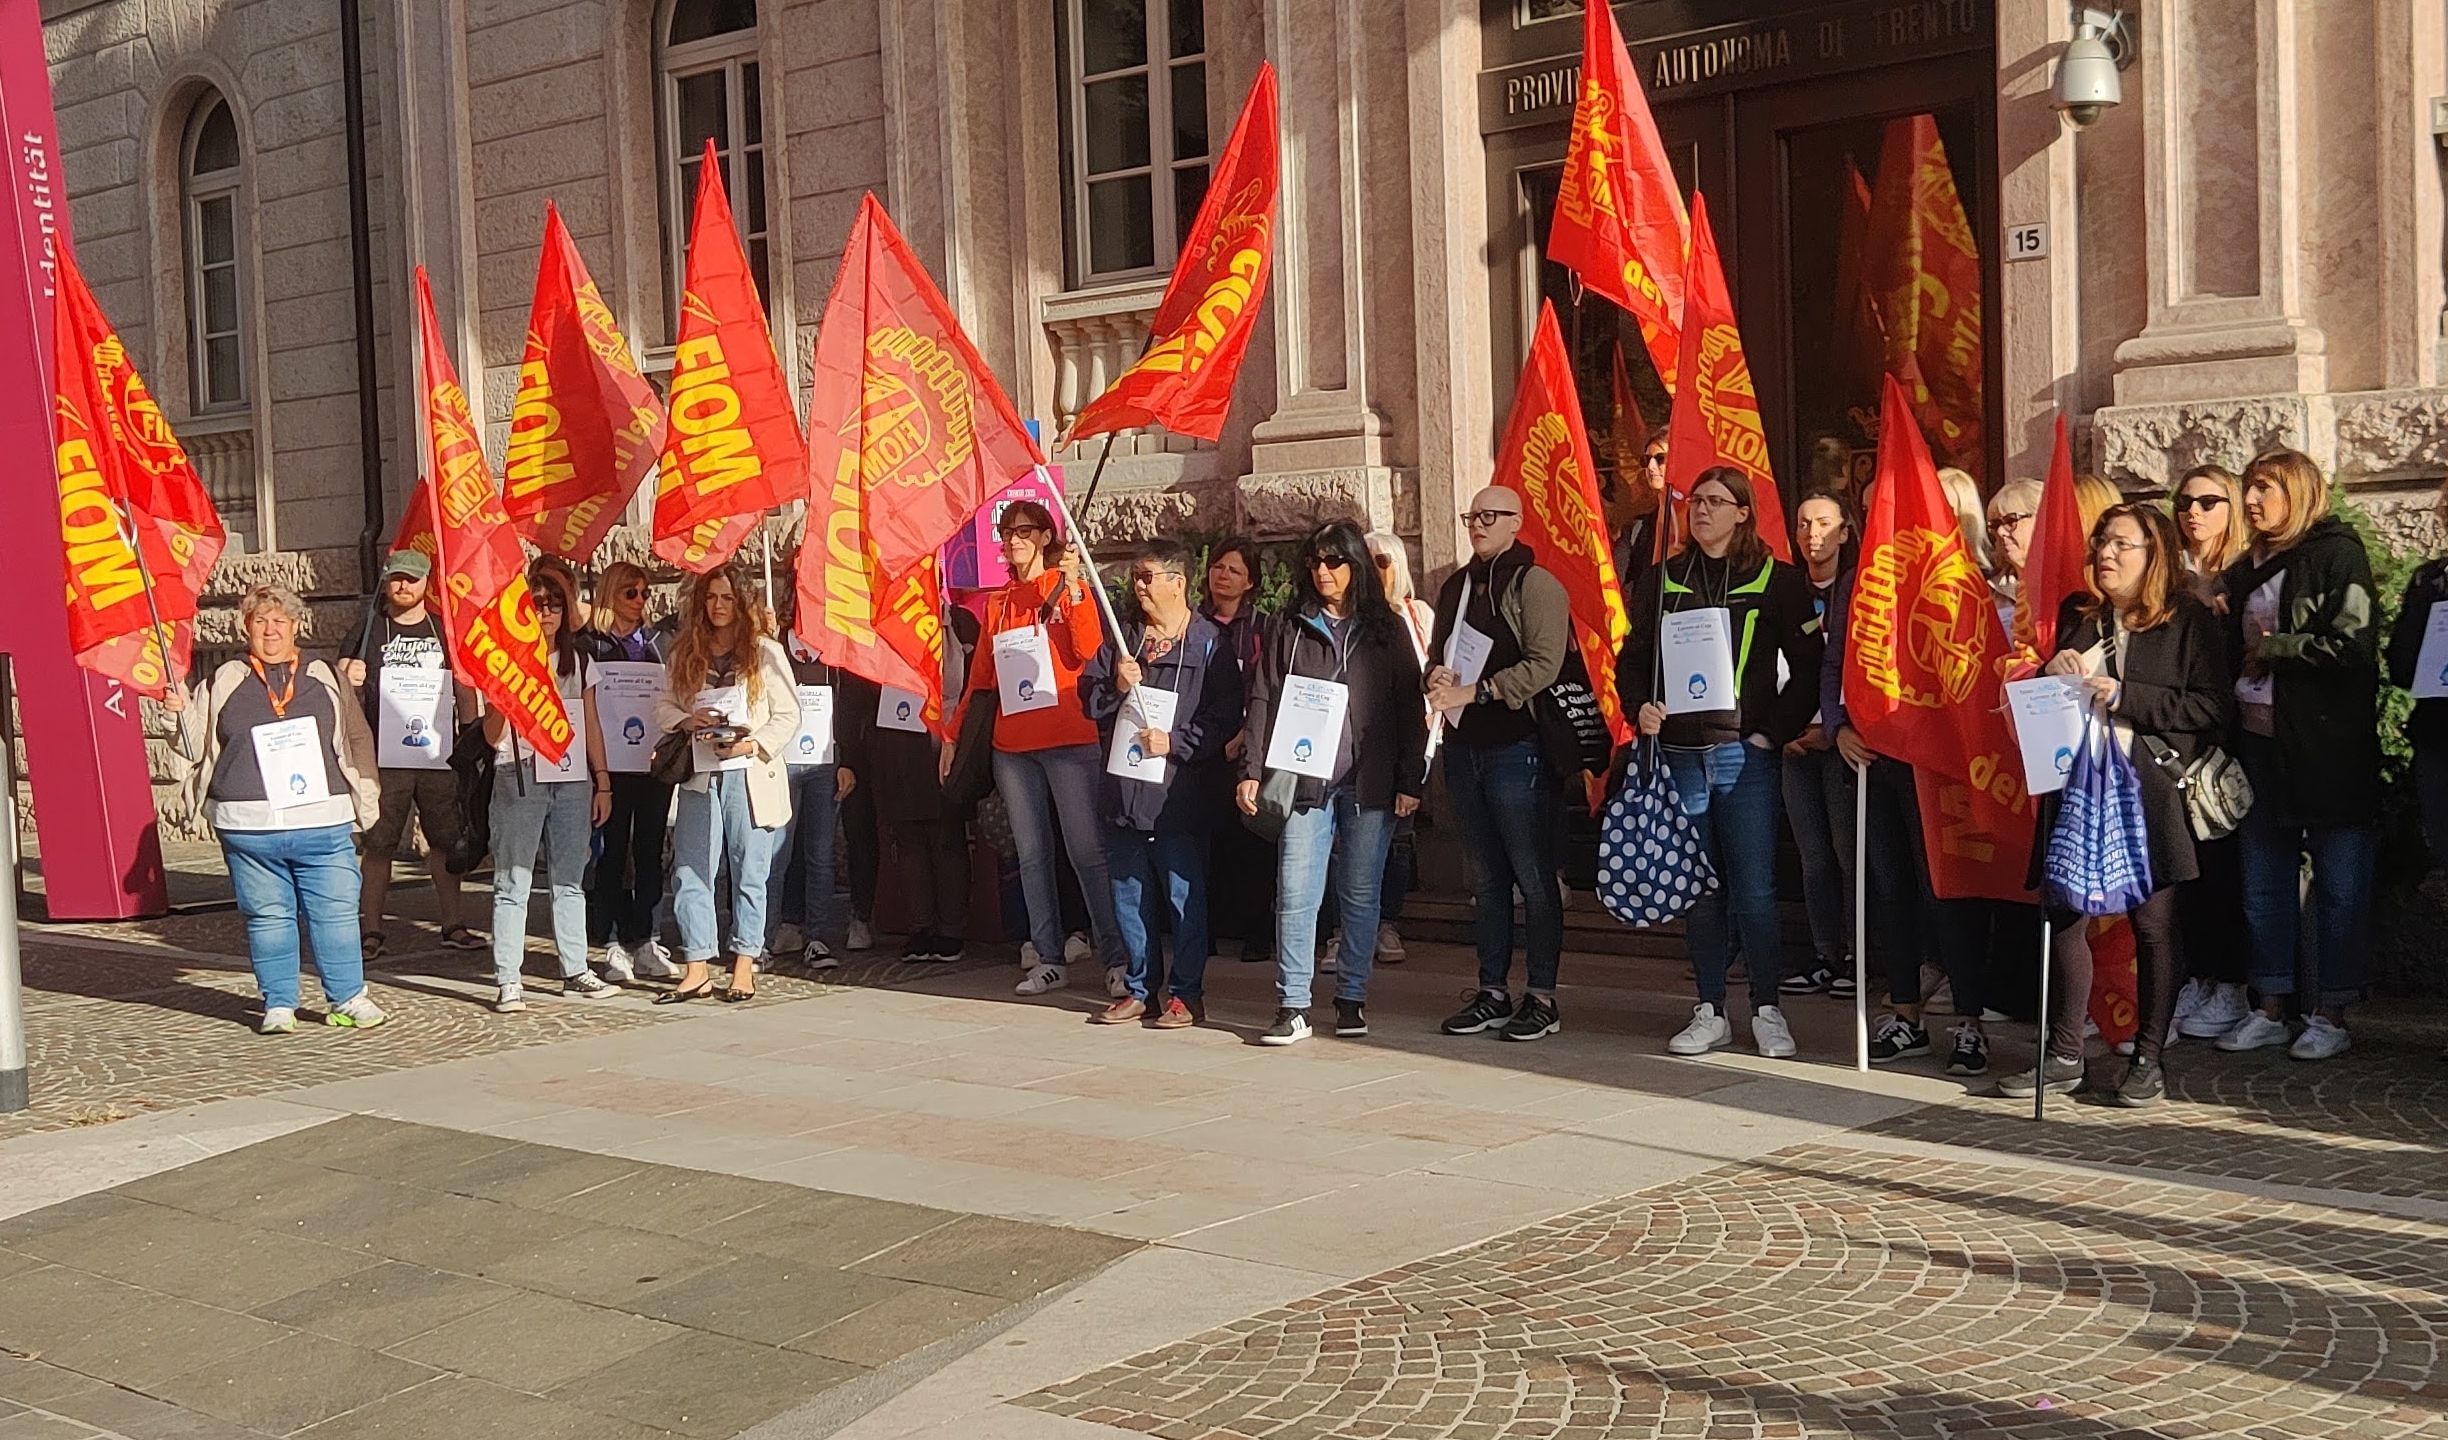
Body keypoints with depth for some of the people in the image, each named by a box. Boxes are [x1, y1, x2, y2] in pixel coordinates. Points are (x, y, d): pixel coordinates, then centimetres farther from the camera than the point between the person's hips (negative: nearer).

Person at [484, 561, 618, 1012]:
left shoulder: (580, 661, 12)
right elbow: (493, 735, -4)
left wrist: (602, 783, 11)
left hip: (573, 782, 4)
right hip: (520, 779, -4)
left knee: (570, 880, 8)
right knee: (513, 883, -3)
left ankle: (575, 972, 14)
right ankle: (508, 980, -3)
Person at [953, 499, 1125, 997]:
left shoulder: (1069, 589, 2)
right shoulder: (997, 603, 16)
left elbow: (1087, 651, -14)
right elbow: (981, 678, 20)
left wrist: (1072, 586, -20)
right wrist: (954, 734, 17)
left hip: (1069, 741, -5)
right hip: (1012, 745, 5)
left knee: (1087, 850, -8)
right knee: (1032, 854, 6)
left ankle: (1116, 960, -6)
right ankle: (1049, 959, 12)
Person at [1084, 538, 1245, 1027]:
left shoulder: (1208, 643, -4)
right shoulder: (1123, 637, 13)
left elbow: (1225, 717, -9)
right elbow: (1088, 695, 13)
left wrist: (1175, 742, -15)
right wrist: (1116, 686, -6)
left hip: (1179, 794, -6)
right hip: (1124, 789, 6)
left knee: (1184, 896, 0)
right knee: (1129, 894, 12)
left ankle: (1186, 992, 10)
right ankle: (1139, 989, 23)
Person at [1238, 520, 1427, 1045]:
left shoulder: (1385, 630, 8)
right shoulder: (1290, 629, 9)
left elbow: (1409, 707, 6)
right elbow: (1263, 701, 5)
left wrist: (1411, 780, -1)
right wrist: (1251, 770, -4)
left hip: (1370, 783, 0)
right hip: (1305, 780, 0)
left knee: (1361, 893, 6)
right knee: (1295, 893, -6)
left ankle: (1352, 997, 16)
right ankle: (1293, 1006, -4)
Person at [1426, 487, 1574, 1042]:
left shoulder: (1535, 584, -5)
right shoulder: (1455, 587, 17)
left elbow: (1544, 665, -16)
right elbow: (1437, 657, 27)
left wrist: (1471, 691, -18)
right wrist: (1438, 678, 3)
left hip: (1518, 745, -7)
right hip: (1464, 747, 7)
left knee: (1533, 876, -4)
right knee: (1488, 877, 11)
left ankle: (1541, 997, 1)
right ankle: (1492, 992, 17)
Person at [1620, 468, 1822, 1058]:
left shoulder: (1777, 580, 2)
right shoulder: (1665, 580, 11)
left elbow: (1809, 668, 0)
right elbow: (1631, 658, 15)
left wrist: (1773, 733, -6)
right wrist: (1641, 707, -3)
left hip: (1745, 755, -3)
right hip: (1680, 754, 3)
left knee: (1754, 890, -3)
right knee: (1698, 890, 7)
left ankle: (1768, 1010, 10)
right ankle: (1710, 1013, 16)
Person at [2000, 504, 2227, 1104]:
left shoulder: (2189, 621, 0)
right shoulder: (2076, 615, 16)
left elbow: (2210, 707, -9)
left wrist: (2125, 696, -15)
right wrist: (2051, 673, 0)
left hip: (2148, 790, -4)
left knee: (2154, 924, 1)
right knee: (2065, 918, 3)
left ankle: (2148, 1059, 11)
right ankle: (2064, 1057, 11)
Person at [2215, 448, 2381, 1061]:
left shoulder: (2336, 553, -5)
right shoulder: (2246, 569, 16)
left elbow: (2353, 643, -16)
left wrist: (2272, 648, -9)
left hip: (2327, 745, -7)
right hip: (2260, 741, 7)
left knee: (2339, 887, 1)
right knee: (2264, 883, 9)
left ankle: (2332, 1014, 7)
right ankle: (2271, 1008, 17)